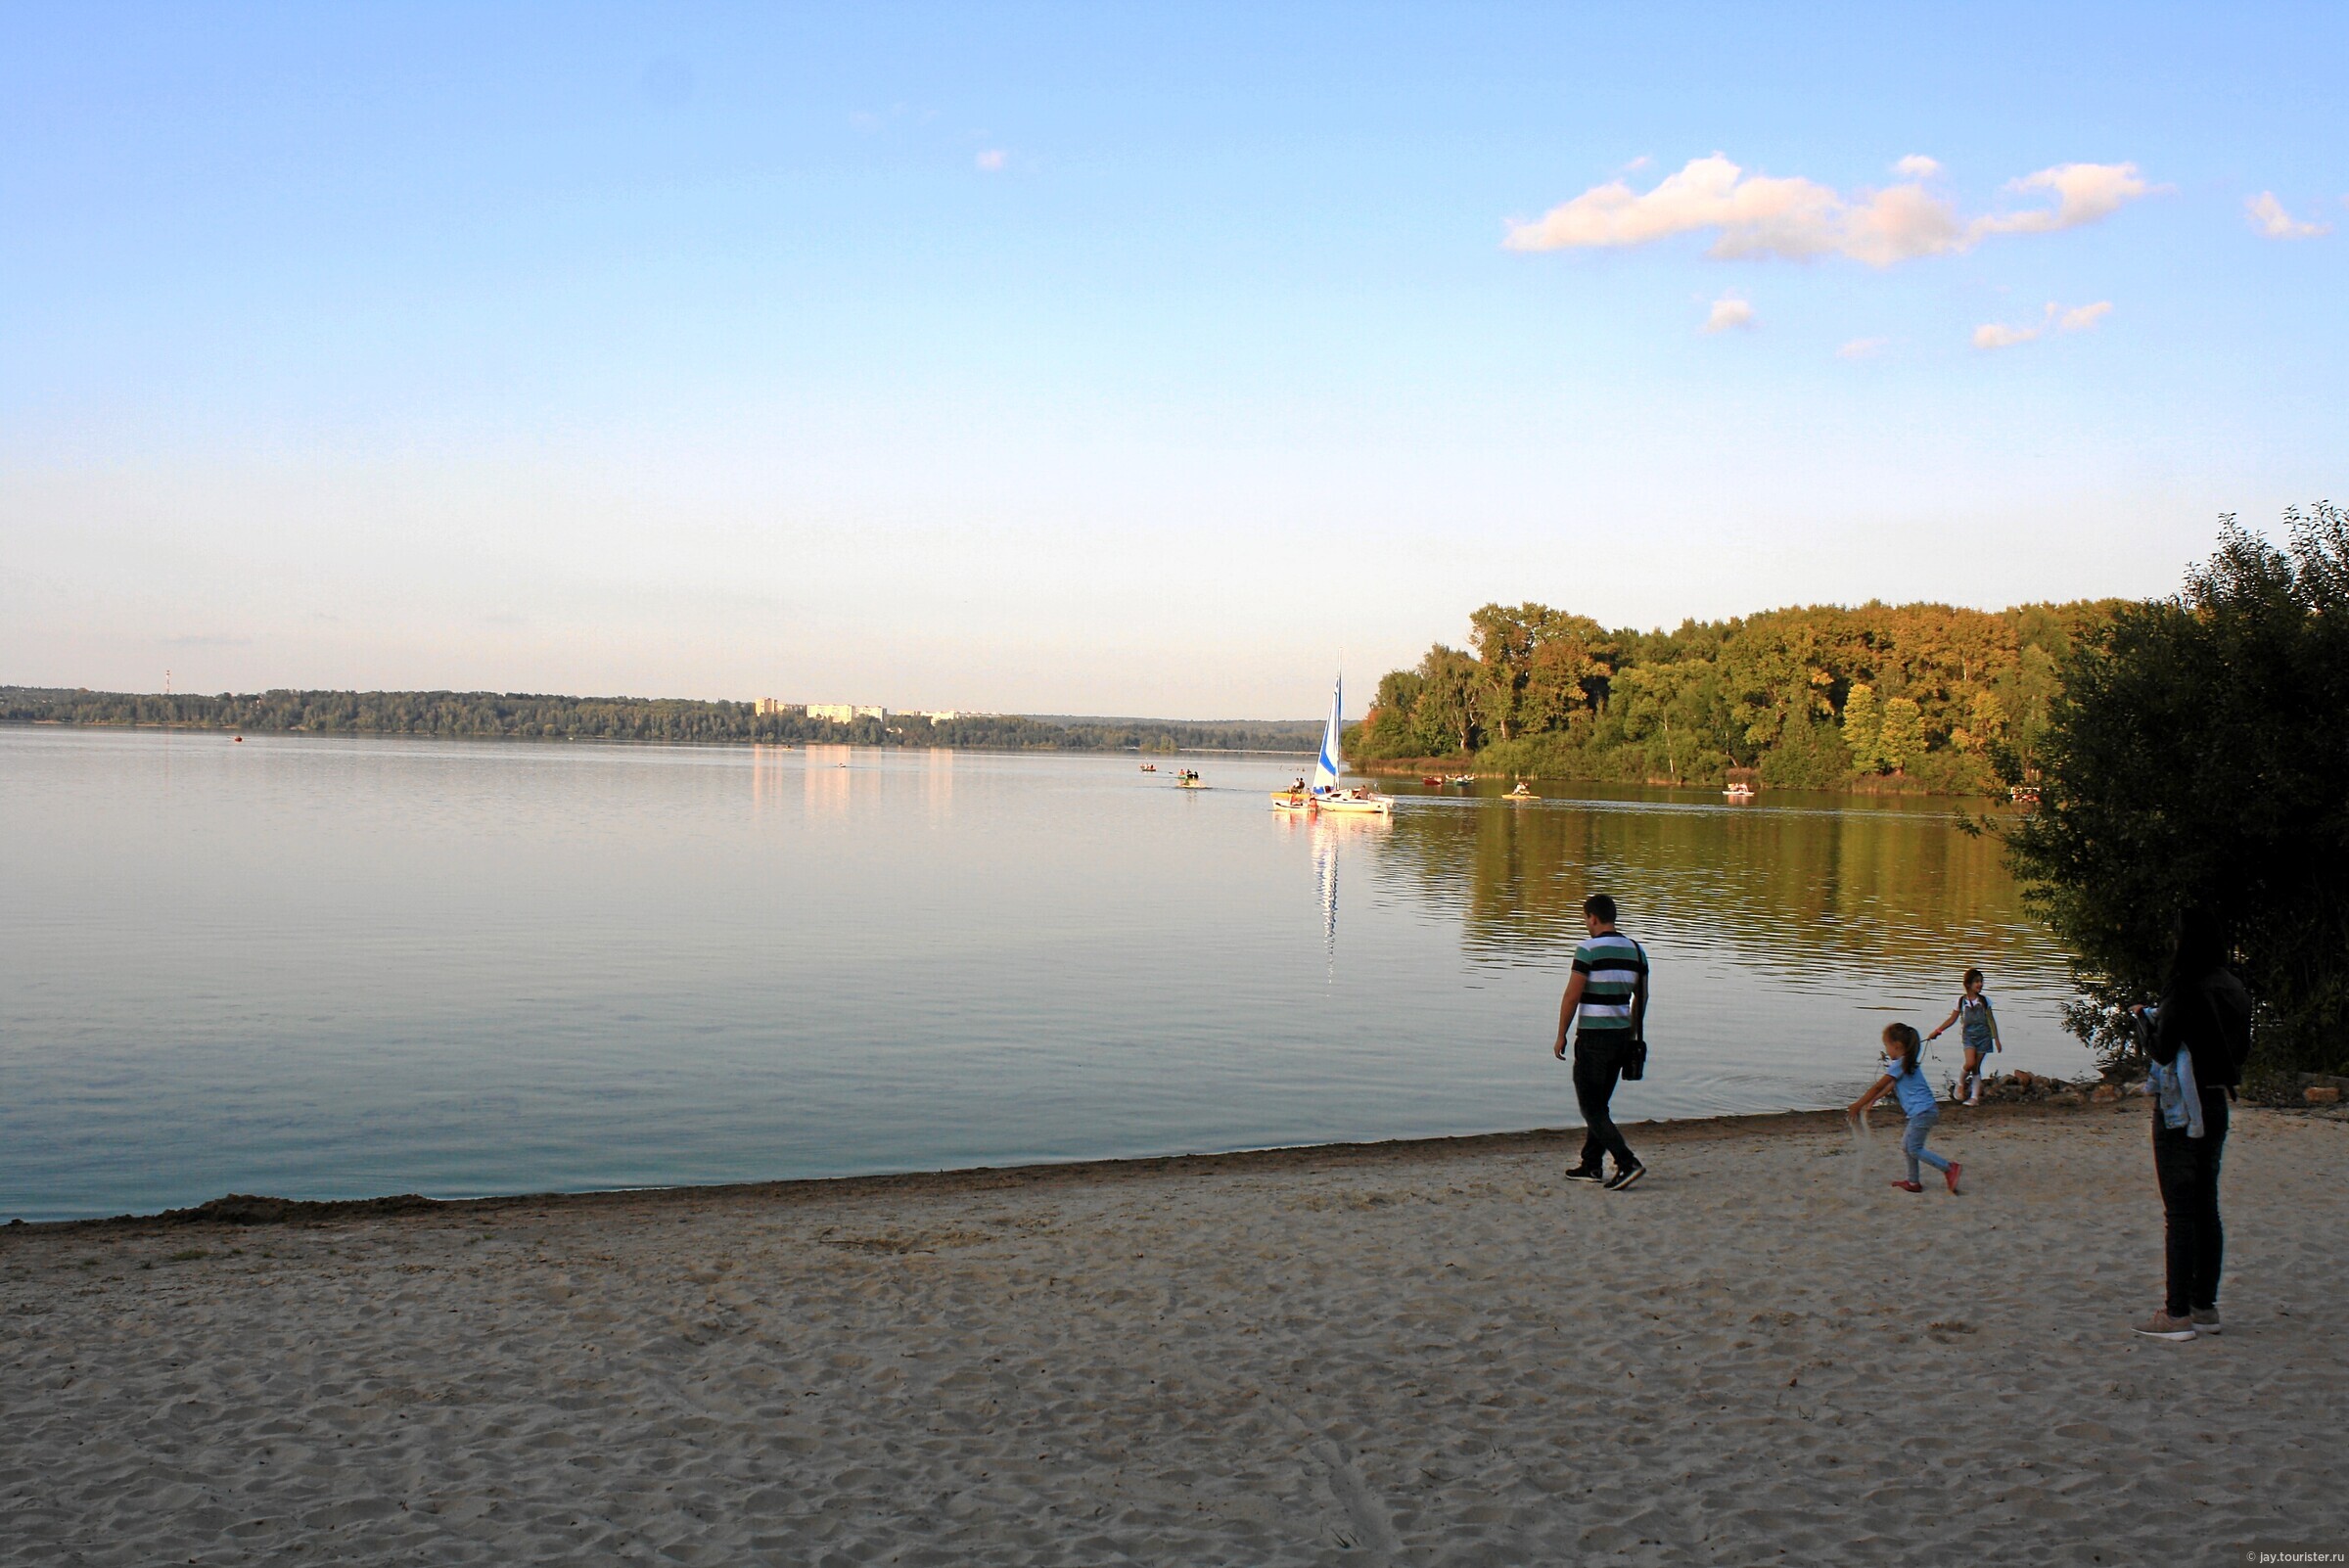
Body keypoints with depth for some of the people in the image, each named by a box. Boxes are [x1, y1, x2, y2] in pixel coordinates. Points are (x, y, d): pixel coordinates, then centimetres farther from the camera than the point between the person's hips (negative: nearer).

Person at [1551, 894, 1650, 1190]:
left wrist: (1561, 1035, -4)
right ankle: (1592, 1166, 20)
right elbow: (1641, 997, 13)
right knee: (1599, 1103, 18)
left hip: (1593, 1037, -7)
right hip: (1621, 1035, 7)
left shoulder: (1589, 950, -14)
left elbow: (1571, 997, -13)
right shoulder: (1636, 950, 7)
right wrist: (1633, 1036, 21)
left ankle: (1627, 1163, -14)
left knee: (1591, 1107, -2)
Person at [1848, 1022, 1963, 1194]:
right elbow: (1891, 1086, 25)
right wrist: (1872, 1100, 24)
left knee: (1915, 1149, -7)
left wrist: (1857, 1106, -3)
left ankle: (1949, 1168, -10)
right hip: (1924, 1110, 10)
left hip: (1922, 1112, -10)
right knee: (1907, 1144, 15)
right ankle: (1913, 1182, 20)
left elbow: (1877, 1087, -9)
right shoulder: (1907, 1063, 16)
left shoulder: (1899, 1065, -13)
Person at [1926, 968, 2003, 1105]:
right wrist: (1937, 1031, 6)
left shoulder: (1984, 1000, 2)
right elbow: (1952, 1019, 9)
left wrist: (1996, 1039, 3)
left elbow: (1991, 1020, 6)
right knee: (1970, 1063, -20)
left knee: (1976, 1067, 0)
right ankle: (1961, 1084, 6)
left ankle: (1975, 1097, 5)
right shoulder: (1962, 1001, 1)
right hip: (1969, 1036, 0)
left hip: (1983, 1036, 1)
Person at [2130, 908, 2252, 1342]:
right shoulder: (2235, 989, 6)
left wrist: (2142, 1019, 3)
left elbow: (2162, 1050, -17)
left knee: (2179, 1211, -5)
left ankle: (2177, 1313, -3)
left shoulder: (2185, 989, -18)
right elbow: (2242, 1049, 15)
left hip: (2181, 1107, -8)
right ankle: (2205, 1306, 19)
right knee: (2205, 1208, 14)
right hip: (2216, 1104, 8)